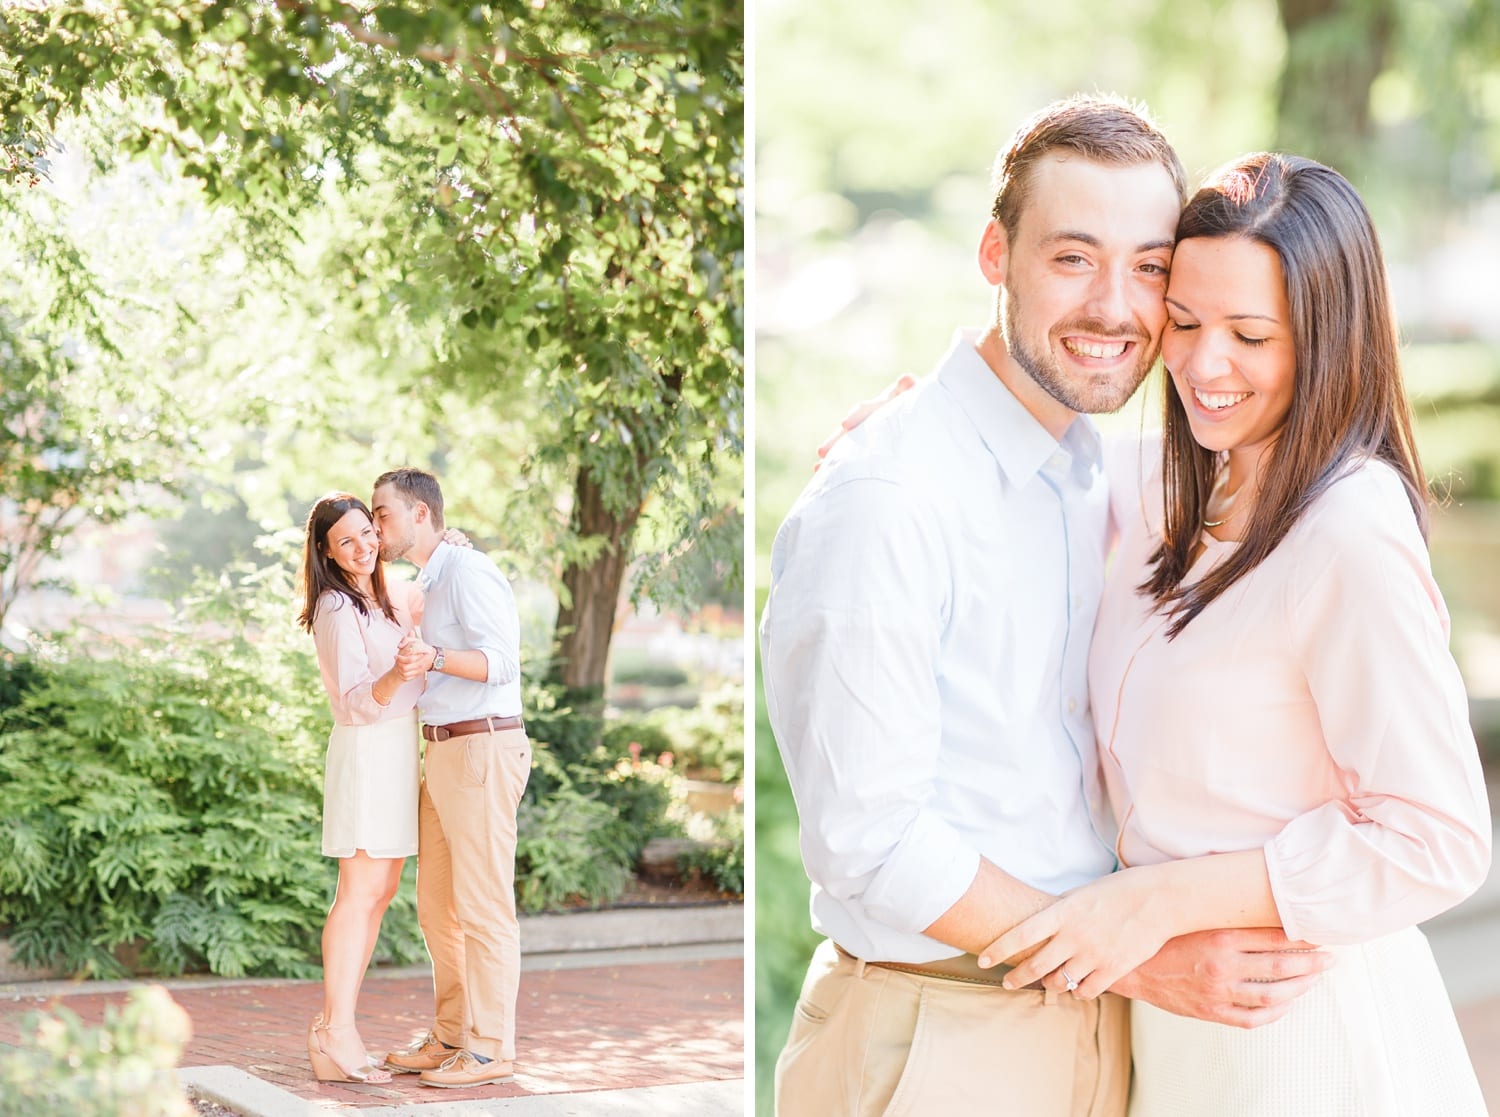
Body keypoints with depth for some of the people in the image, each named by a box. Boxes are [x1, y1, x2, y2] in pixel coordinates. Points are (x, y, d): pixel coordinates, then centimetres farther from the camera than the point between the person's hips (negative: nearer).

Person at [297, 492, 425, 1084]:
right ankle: (335, 1034, -11)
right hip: (368, 751, -9)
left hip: (400, 751, 9)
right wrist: (398, 675, -40)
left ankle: (337, 1027, 11)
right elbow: (358, 699, -19)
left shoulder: (390, 597, 12)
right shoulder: (336, 610, -13)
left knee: (380, 892, 8)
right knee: (360, 892, -11)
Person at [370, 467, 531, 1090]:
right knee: (437, 905, 12)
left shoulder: (468, 572, -11)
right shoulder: (426, 584, 20)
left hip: (483, 750, -10)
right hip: (443, 754, 10)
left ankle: (492, 1050, -3)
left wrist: (435, 658, -36)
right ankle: (451, 1038, 19)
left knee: (483, 905, -7)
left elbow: (502, 661, -23)